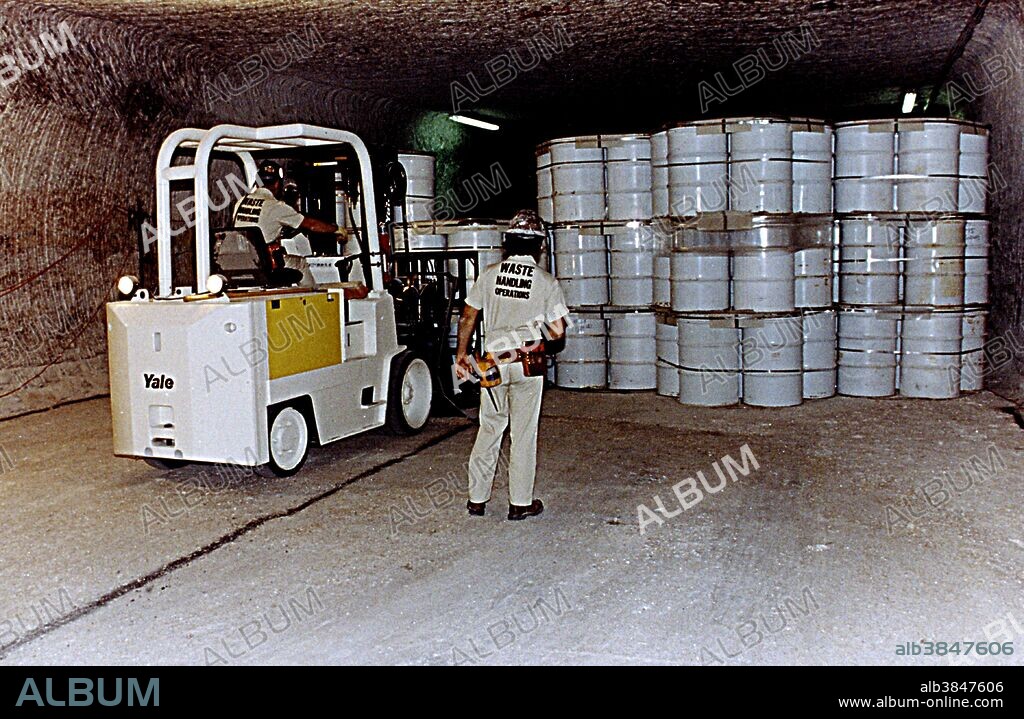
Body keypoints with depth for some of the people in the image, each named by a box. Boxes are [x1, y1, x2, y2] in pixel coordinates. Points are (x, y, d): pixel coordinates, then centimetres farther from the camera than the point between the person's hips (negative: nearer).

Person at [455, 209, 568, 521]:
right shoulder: (546, 282, -6)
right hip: (528, 366, -2)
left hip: (493, 364, 2)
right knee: (524, 433, 7)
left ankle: (477, 498, 19)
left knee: (489, 429, 13)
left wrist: (461, 354, 15)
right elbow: (557, 332, -6)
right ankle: (520, 502, 14)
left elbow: (468, 317, 4)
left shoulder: (489, 275, 0)